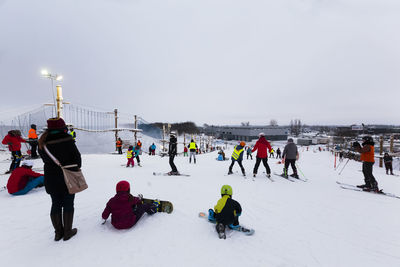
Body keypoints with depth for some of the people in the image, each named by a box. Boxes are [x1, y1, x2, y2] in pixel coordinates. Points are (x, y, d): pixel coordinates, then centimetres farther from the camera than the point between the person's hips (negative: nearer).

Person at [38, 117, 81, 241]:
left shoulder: (43, 143, -3)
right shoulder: (67, 140, -17)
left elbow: (45, 159, 6)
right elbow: (77, 157, -11)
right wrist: (76, 169, 6)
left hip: (51, 179, 5)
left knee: (56, 204, 16)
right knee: (68, 204, 8)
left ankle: (58, 232, 27)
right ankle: (67, 231, 18)